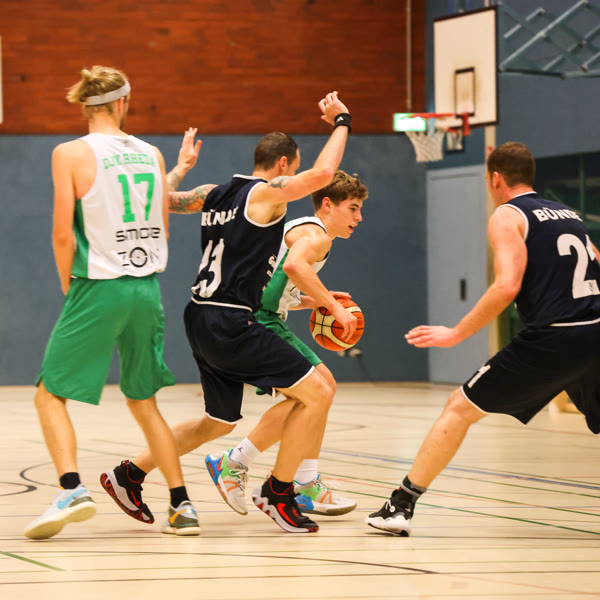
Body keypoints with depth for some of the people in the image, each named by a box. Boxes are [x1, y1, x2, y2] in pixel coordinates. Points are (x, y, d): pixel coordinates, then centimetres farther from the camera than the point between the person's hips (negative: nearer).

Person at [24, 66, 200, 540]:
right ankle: (182, 506, 13)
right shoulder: (152, 154, 7)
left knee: (50, 395, 4)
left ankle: (72, 488, -18)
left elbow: (64, 234, -10)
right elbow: (162, 230, 11)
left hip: (98, 287, -5)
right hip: (148, 288, 5)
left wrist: (68, 285, 5)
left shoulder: (71, 154, -7)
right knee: (143, 402, 18)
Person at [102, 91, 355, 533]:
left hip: (204, 319, 9)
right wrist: (341, 122, -6)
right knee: (317, 392, -7)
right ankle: (277, 492, -1)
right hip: (230, 324, -9)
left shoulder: (214, 194, 14)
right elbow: (322, 174, -20)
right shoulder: (267, 192, -9)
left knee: (220, 422, 23)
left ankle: (130, 473, 23)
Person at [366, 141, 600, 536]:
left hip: (551, 338, -5)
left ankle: (401, 507, 4)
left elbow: (508, 285, -13)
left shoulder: (507, 216, 2)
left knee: (461, 408, 6)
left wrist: (457, 334, -8)